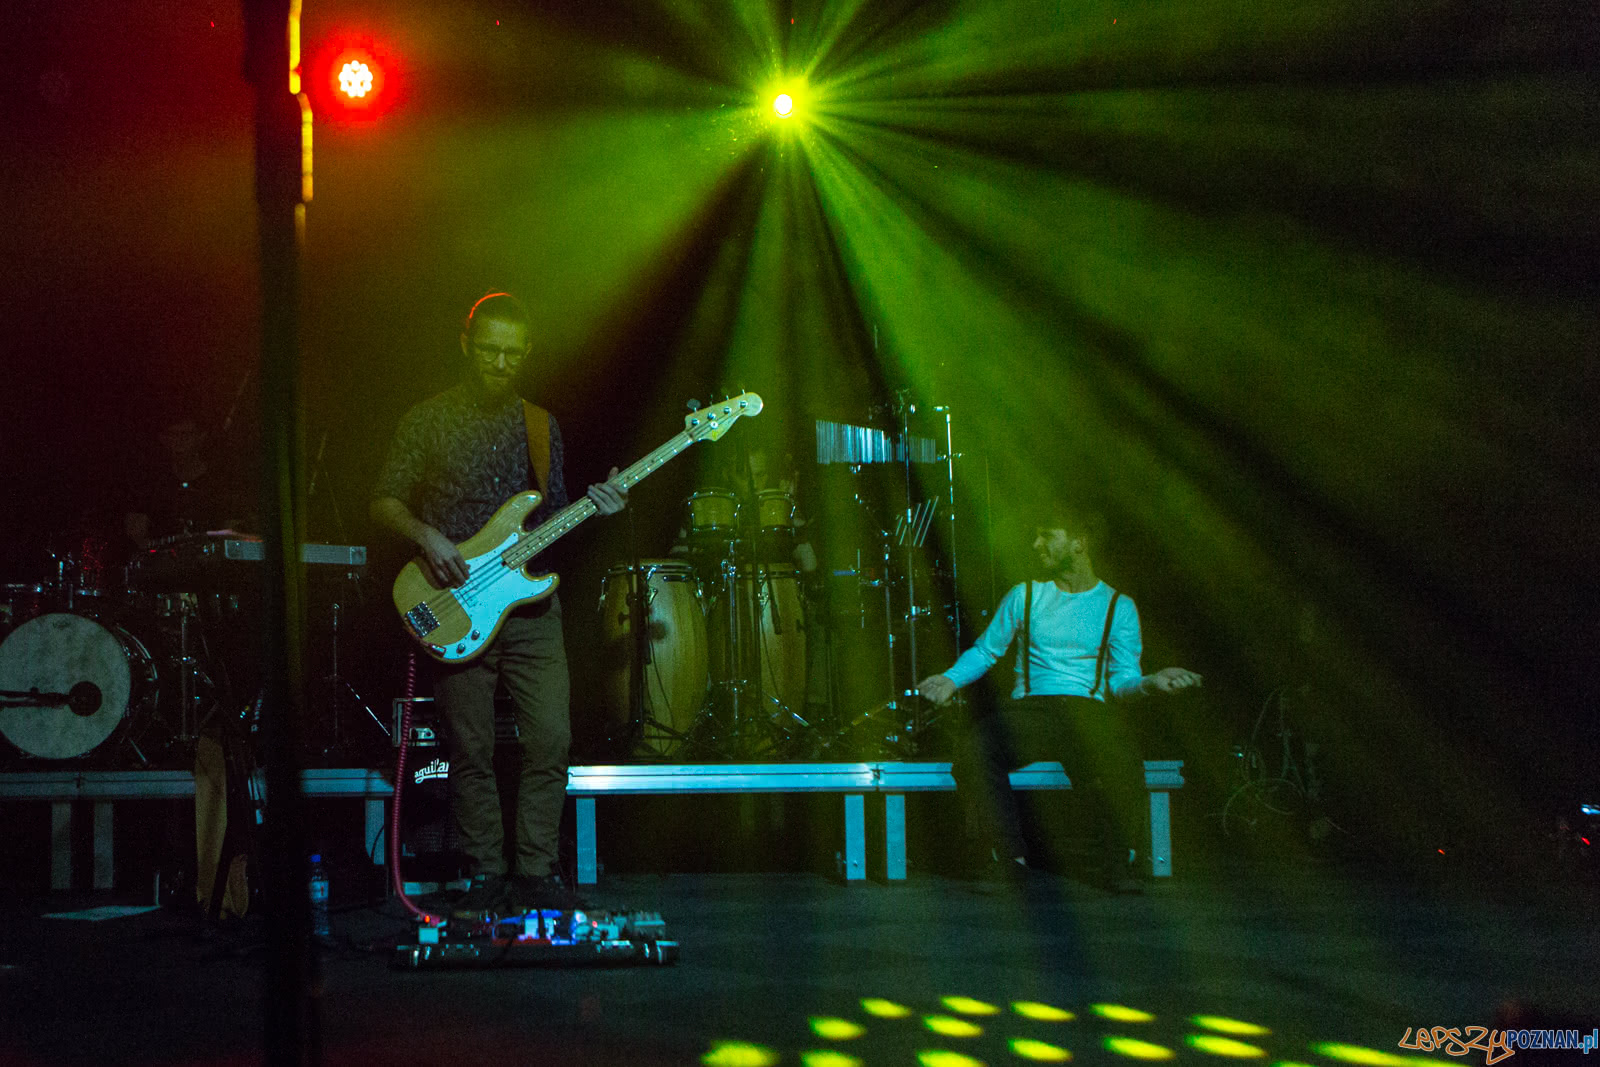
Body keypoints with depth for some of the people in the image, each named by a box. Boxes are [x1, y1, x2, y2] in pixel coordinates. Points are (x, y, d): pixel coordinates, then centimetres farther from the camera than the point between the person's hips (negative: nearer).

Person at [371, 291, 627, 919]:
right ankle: (486, 877, 11)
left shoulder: (543, 428, 13)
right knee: (471, 751, 0)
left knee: (551, 741, -5)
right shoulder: (428, 421, 3)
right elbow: (383, 503, 2)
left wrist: (597, 507, -2)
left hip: (531, 604, 3)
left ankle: (536, 874, 6)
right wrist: (426, 537, -15)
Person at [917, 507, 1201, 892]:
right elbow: (985, 651, 21)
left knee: (1121, 763, -36)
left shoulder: (1117, 607, 12)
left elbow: (1123, 678, 6)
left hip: (1090, 711, -2)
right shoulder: (1024, 597, 17)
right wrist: (952, 678, 3)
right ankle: (1010, 854, -17)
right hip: (1031, 710, 2)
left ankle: (1116, 862, -12)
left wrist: (1149, 682, -16)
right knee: (978, 747, -31)